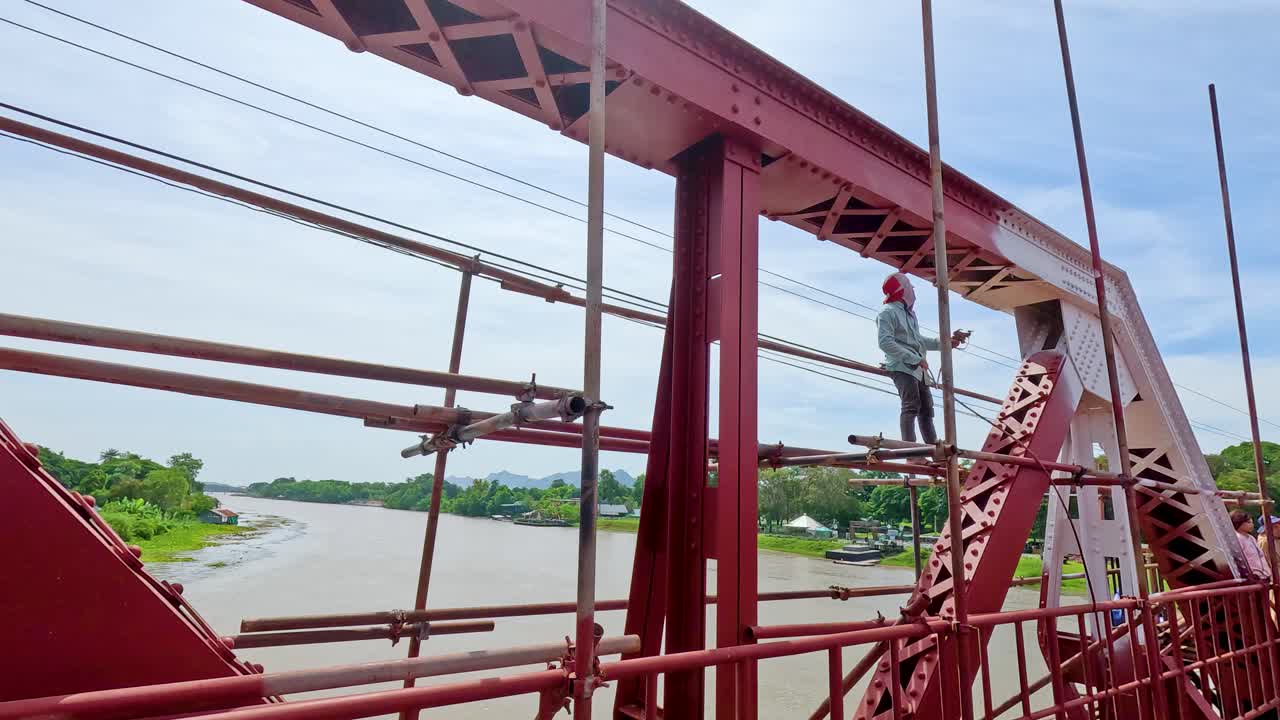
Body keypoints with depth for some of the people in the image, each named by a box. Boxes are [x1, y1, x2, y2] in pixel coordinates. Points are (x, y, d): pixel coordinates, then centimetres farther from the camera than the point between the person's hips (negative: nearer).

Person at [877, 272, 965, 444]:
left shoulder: (909, 313, 23)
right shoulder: (888, 313, -6)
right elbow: (885, 343, -17)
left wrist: (945, 342, 25)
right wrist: (914, 358, -19)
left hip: (918, 368, 9)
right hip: (902, 367, -9)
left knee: (926, 407, 11)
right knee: (911, 405, -22)